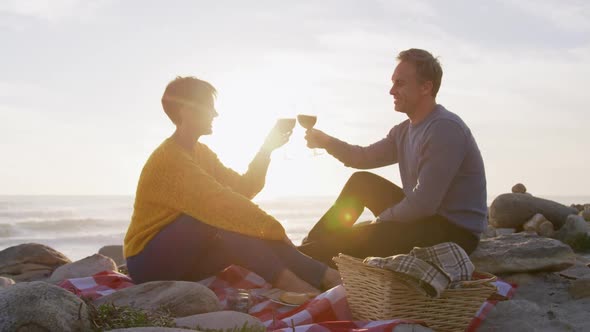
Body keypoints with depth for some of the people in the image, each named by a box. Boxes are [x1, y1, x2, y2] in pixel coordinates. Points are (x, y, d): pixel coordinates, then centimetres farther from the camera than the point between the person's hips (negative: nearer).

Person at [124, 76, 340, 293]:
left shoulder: (201, 153, 11)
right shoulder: (169, 159, -21)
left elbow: (243, 189, 4)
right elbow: (222, 203, -30)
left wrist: (267, 149, -4)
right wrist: (275, 230, -27)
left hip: (183, 260, 8)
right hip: (148, 261, -8)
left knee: (251, 231, -11)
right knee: (220, 216, -30)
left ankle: (321, 276, -20)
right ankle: (287, 282, -33)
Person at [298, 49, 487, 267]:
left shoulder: (445, 128, -21)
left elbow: (423, 203, -25)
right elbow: (365, 157, 17)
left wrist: (380, 221, -10)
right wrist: (326, 142, 0)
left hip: (456, 232, -9)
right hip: (424, 217, 9)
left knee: (351, 238, -19)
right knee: (361, 182, 11)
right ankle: (311, 244, 12)